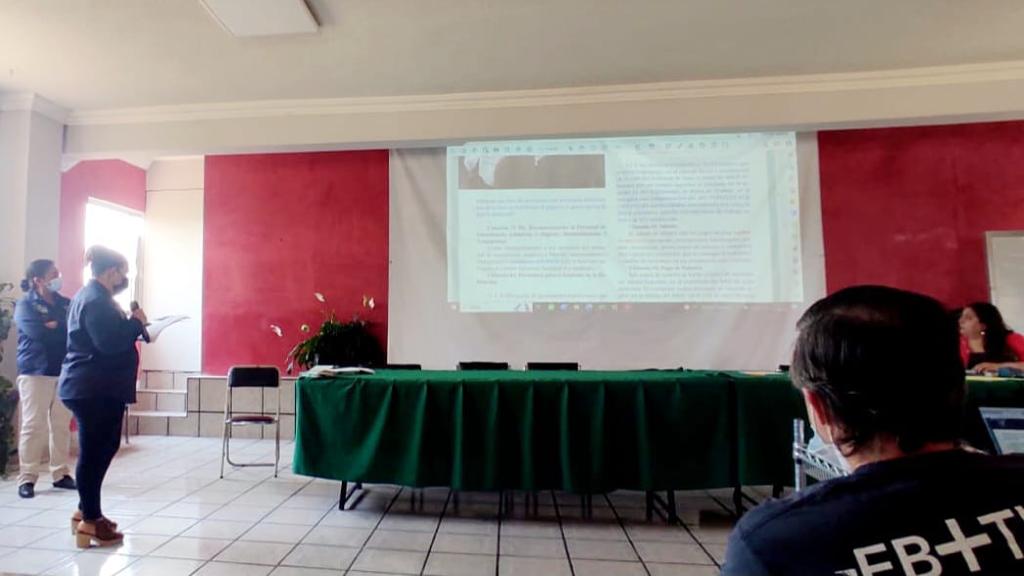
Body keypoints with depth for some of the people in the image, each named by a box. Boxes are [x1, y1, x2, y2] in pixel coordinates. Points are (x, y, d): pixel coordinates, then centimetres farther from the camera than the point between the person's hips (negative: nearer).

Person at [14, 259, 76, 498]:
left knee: (62, 425, 6)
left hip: (64, 372, 4)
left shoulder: (65, 303, 12)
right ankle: (27, 478, 7)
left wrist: (54, 326, -9)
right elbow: (36, 331, -17)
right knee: (33, 425, -2)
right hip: (35, 373, -4)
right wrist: (64, 326, -6)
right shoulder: (25, 304, 0)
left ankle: (61, 474, 13)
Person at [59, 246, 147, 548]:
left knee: (103, 448, 18)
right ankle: (90, 521, 9)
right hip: (94, 389, -11)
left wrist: (131, 324, 5)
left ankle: (85, 509, 29)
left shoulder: (91, 295, 15)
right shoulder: (96, 300, -19)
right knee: (94, 452, -1)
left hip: (95, 387, 11)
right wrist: (136, 322, -14)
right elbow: (110, 343, -27)